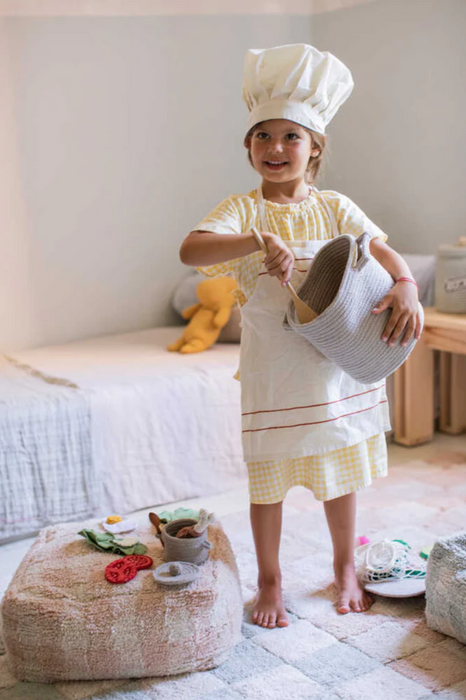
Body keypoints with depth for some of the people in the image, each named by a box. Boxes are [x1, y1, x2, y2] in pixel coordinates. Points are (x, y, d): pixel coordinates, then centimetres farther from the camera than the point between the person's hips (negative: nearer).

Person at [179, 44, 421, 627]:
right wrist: (261, 240, -37)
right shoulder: (242, 210, -6)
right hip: (273, 371, -2)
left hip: (338, 365, 3)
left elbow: (381, 249, -4)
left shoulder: (335, 207, 4)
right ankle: (269, 582, 30)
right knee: (268, 481, 8)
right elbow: (190, 250, -23)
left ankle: (345, 568, 38)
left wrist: (404, 285, -27)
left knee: (340, 470, 16)